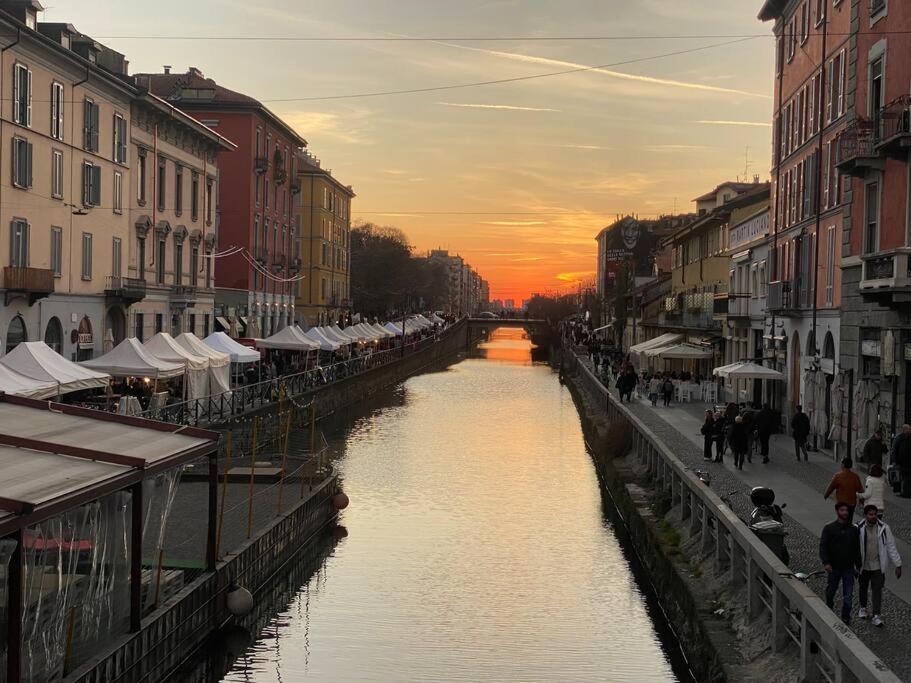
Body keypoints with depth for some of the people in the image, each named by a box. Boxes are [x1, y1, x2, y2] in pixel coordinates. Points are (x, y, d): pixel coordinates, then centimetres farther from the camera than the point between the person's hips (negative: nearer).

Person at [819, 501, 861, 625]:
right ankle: (829, 609, 42)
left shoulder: (853, 529, 3)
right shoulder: (829, 528, -5)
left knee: (848, 595, -4)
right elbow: (823, 546, -10)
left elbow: (857, 549, 10)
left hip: (848, 567, 1)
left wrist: (858, 566, 10)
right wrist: (826, 562, -22)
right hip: (834, 567, -1)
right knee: (831, 591, 17)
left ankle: (846, 617, 7)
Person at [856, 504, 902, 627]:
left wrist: (898, 565, -5)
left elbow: (891, 547, -6)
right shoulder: (859, 528, -13)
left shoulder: (884, 528, -11)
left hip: (878, 566, -1)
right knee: (863, 588, 19)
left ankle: (876, 616, 0)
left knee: (877, 590, -4)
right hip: (863, 565, 1)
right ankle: (863, 608, 41)